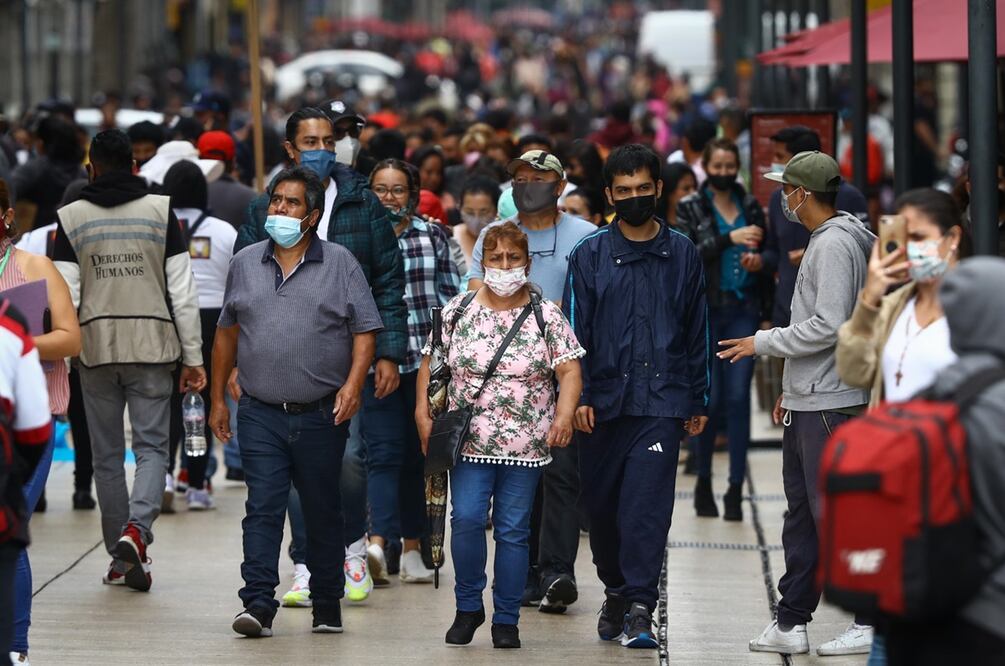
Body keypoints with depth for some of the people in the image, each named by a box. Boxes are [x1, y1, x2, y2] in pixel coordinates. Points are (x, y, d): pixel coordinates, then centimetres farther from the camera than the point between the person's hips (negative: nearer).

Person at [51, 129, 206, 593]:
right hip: (152, 346, -1)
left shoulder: (71, 219, 1)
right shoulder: (161, 211, 0)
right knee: (152, 446, 3)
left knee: (107, 455, 10)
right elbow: (182, 292, -2)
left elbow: (65, 298, -3)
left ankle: (121, 558, 12)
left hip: (96, 348, 1)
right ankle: (136, 528, -22)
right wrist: (192, 357, 3)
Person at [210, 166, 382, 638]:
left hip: (321, 416, -1)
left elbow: (364, 330, 0)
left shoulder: (339, 264, 2)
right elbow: (227, 333, 17)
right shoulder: (245, 264, 10)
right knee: (263, 508, -8)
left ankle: (327, 606, 17)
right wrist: (218, 398, 16)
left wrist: (353, 384, -14)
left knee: (323, 511, 7)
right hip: (260, 416, 1)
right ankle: (258, 604, -12)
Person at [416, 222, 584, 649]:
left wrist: (565, 413, -21)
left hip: (526, 446, 0)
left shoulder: (547, 317, 2)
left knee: (513, 530, 2)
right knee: (466, 518, -13)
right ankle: (468, 607, 5)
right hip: (470, 442, 0)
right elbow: (431, 363, 10)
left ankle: (506, 620, 11)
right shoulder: (457, 312, 6)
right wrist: (423, 413, -2)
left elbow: (570, 372, -3)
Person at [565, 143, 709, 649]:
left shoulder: (681, 254, 9)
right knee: (602, 503, 9)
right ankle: (615, 591, 29)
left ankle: (639, 609, -14)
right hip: (604, 402, 1)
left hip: (662, 401, -1)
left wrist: (697, 402, 11)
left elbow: (696, 332, 13)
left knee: (647, 503, -12)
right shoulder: (590, 254, 6)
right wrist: (578, 395, -6)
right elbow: (575, 328, 3)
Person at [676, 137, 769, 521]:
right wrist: (729, 239, -21)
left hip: (744, 310, 2)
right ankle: (704, 482, 18)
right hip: (706, 310, -2)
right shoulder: (691, 208, 3)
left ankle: (735, 489, -1)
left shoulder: (751, 207, 11)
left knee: (739, 397, -4)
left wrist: (759, 259, -5)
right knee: (710, 399, 1)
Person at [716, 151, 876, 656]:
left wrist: (764, 342, -12)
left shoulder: (836, 244, -15)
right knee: (802, 515, 12)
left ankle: (873, 622, -4)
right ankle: (791, 623, 16)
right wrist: (792, 386, 22)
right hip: (808, 402, 11)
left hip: (829, 405, -11)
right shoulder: (820, 241, 17)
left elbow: (828, 326, -22)